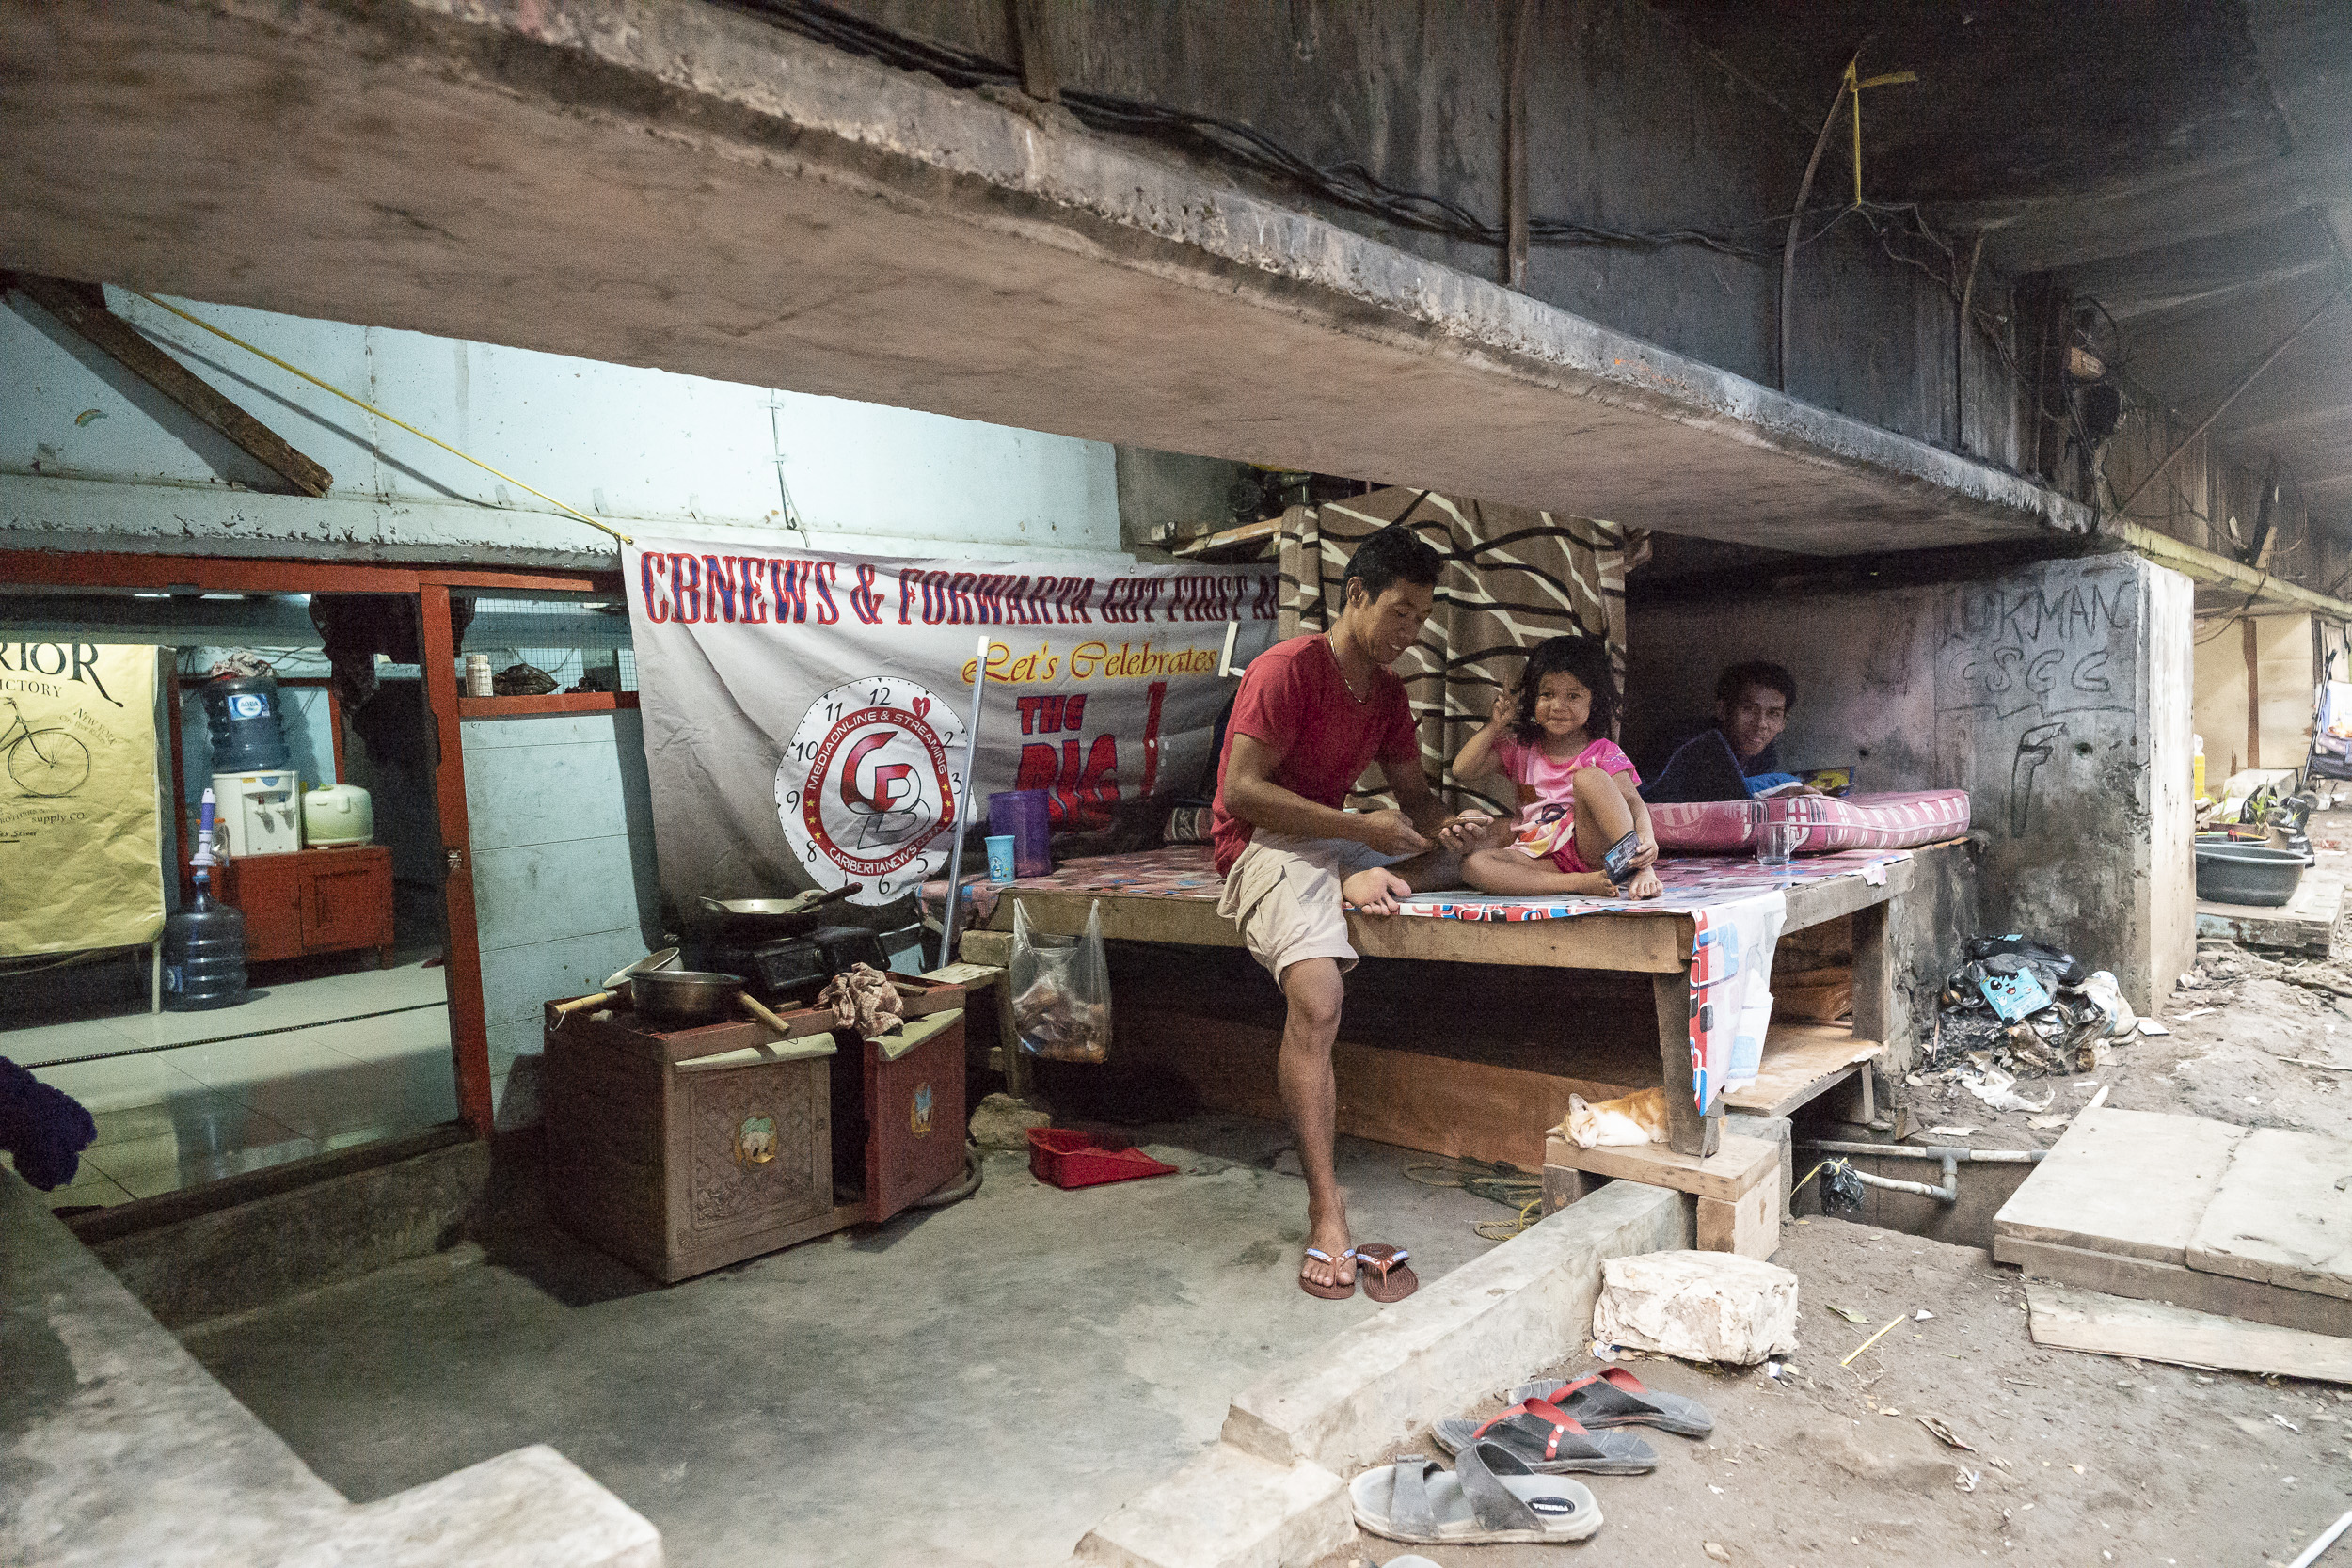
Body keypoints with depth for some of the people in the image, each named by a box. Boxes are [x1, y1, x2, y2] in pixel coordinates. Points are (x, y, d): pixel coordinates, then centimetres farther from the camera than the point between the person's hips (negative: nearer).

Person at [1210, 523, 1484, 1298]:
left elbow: (1413, 790, 16)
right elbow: (1240, 790, -19)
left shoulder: (1387, 690, 12)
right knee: (1317, 999, -29)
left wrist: (1440, 822, -8)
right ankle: (1326, 1213, -26)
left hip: (1343, 838, 9)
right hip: (1269, 844, -9)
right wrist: (1360, 827, -20)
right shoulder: (1287, 668, -12)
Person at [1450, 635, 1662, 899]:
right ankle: (1580, 883, -33)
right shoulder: (1520, 748, 14)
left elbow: (1632, 801, -9)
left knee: (1588, 777, -27)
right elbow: (1461, 771, 7)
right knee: (1473, 865, -26)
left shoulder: (1603, 753, 4)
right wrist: (1496, 724, 5)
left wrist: (1646, 837, -30)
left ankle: (1641, 869, -30)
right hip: (1543, 859, 3)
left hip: (1597, 849, -3)